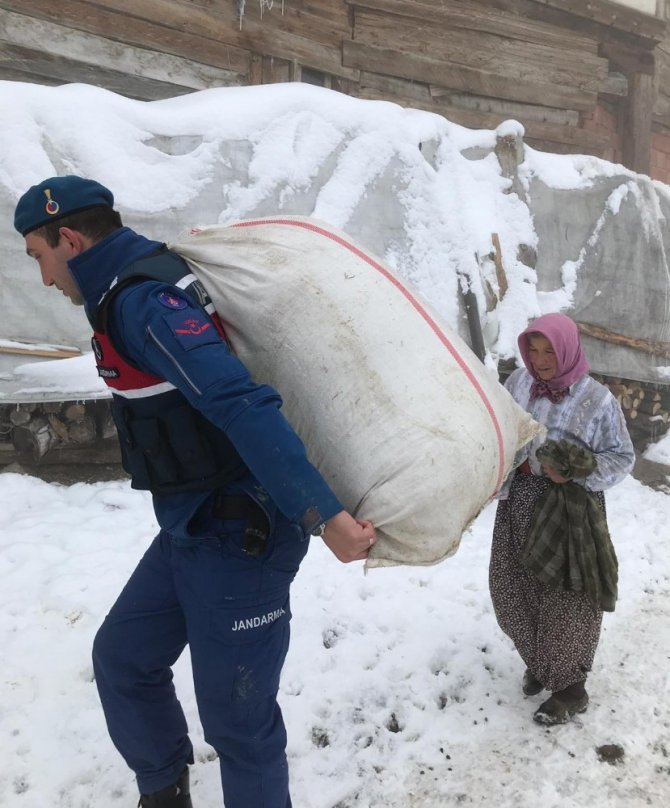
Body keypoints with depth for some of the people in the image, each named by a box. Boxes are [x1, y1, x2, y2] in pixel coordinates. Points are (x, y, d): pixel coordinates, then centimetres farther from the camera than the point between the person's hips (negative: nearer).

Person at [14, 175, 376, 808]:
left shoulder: (143, 303, -21)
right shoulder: (155, 279, 11)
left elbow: (243, 408, -31)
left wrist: (322, 515, -35)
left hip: (239, 537, -10)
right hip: (192, 530, 10)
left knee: (236, 717, 4)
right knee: (122, 658, 22)